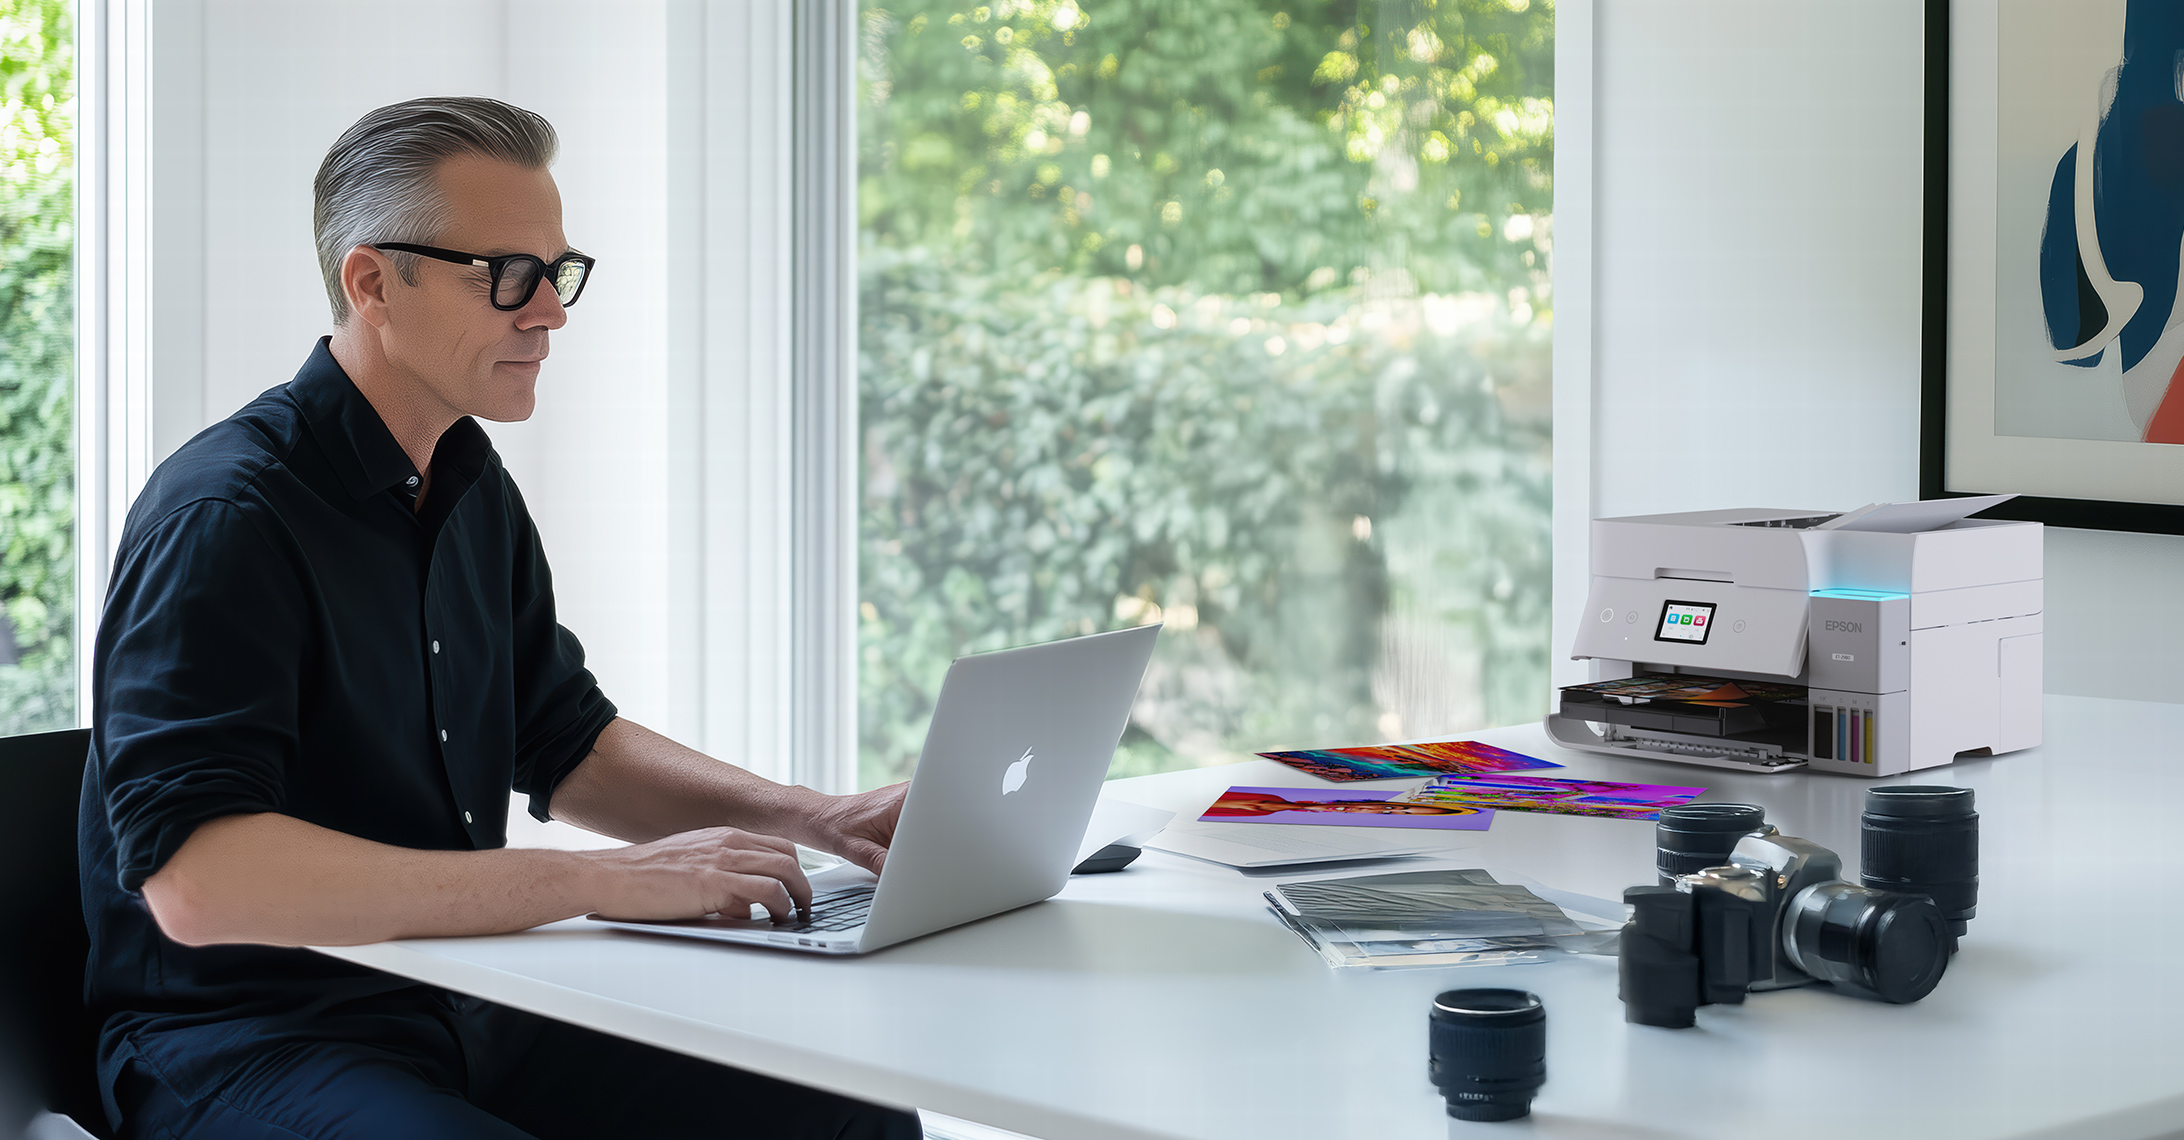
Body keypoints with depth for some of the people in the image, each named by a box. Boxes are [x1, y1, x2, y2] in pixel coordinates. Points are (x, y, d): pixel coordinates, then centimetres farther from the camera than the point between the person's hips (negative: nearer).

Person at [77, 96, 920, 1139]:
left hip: (460, 1012, 8)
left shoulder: (473, 488, 13)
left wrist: (816, 818, 5)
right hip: (241, 1043, -8)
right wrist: (603, 882, -30)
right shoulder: (223, 515, -17)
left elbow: (565, 746, 24)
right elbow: (198, 879, -29)